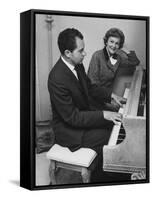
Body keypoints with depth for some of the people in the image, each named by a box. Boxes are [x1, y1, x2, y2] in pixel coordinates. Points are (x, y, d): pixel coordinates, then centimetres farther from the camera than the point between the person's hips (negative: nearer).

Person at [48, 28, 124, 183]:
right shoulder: (57, 79, -32)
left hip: (84, 113, 9)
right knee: (109, 140, -14)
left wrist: (110, 95, 1)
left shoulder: (77, 65, -5)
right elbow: (72, 117, -28)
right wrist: (103, 115, -28)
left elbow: (90, 87, 15)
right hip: (68, 128, -9)